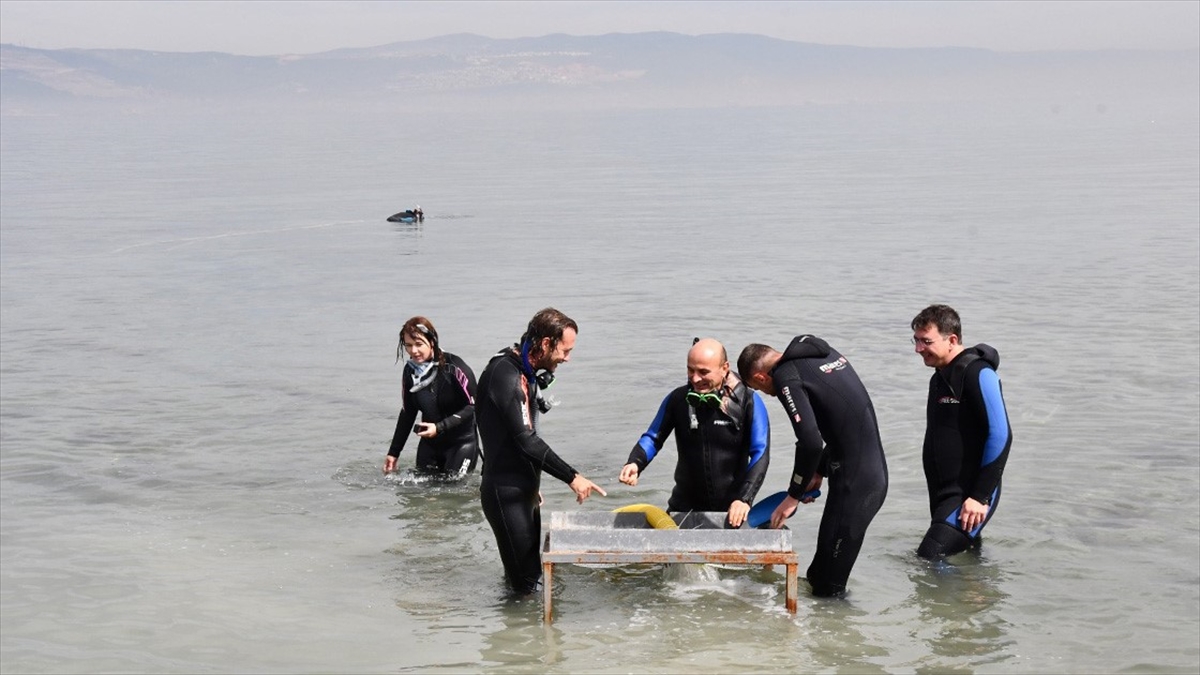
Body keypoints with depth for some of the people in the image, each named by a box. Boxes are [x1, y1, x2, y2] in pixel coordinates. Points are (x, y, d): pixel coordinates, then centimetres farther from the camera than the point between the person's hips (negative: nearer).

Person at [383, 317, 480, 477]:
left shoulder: (454, 367, -18)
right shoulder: (410, 371, 0)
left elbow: (473, 406, -16)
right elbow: (407, 413, 11)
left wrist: (439, 427, -23)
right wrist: (393, 452, 11)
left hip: (461, 441, -5)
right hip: (430, 443, 5)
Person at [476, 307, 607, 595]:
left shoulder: (527, 374, 11)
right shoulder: (504, 374, -20)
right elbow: (526, 439, -25)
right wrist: (572, 477, -22)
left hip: (525, 491, 10)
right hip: (506, 494, -10)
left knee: (532, 573, 15)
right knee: (524, 583, -9)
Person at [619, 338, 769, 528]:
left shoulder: (748, 402, -9)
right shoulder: (678, 399, -3)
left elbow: (760, 455, -10)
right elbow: (653, 438, 5)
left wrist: (745, 499, -22)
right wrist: (634, 464, -17)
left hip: (732, 509, -2)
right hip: (685, 505, 2)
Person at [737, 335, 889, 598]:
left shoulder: (786, 376, -9)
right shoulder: (824, 354, 17)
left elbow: (811, 442, -20)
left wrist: (794, 496, -7)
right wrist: (819, 472, 24)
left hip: (853, 483, -9)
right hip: (876, 472, 9)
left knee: (828, 588, -2)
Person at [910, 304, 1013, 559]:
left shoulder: (977, 374, -14)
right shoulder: (940, 377, 15)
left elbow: (1000, 436, -19)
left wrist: (981, 497, -20)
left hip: (970, 497, -10)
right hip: (943, 494, 10)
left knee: (930, 559, -22)